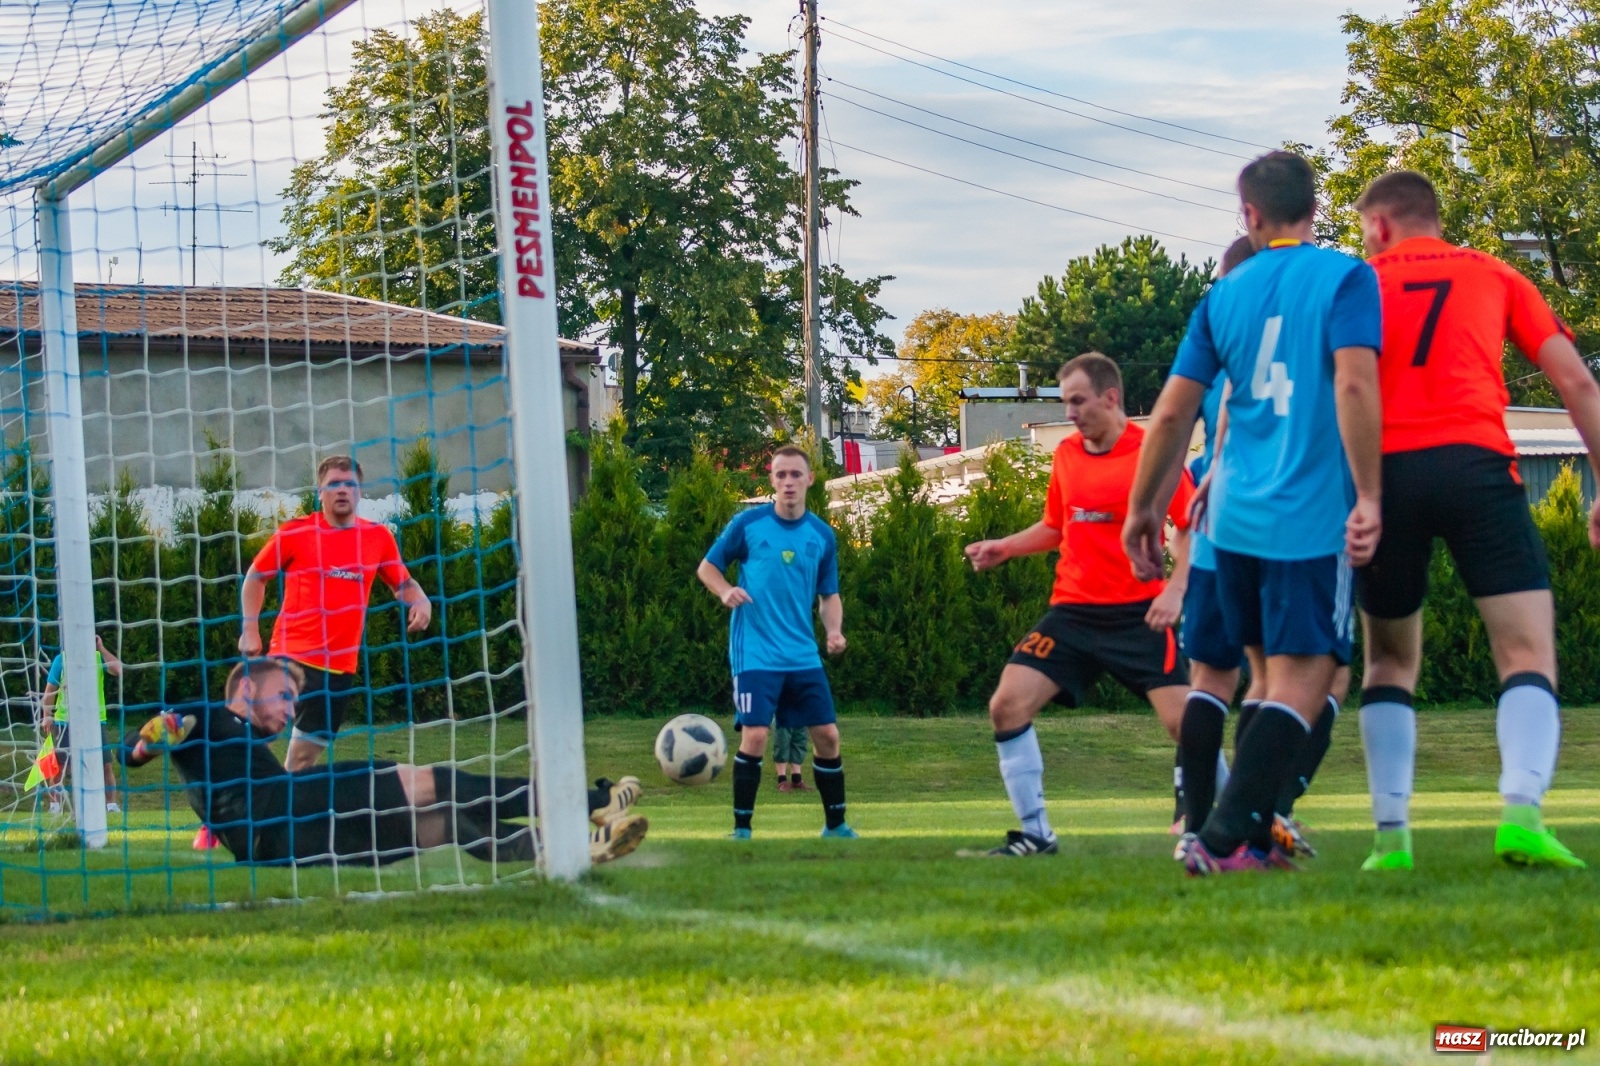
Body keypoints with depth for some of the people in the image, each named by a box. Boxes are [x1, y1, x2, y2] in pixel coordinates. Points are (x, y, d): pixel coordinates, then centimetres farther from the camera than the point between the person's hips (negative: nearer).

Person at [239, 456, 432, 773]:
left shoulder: (378, 537, 6)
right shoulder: (295, 533, -1)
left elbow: (403, 583, 19)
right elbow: (255, 576, 11)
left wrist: (420, 601, -4)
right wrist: (250, 629, 2)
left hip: (339, 665, 3)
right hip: (290, 655, -3)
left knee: (306, 753, 8)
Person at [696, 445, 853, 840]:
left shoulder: (822, 535, 6)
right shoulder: (748, 524, -4)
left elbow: (829, 595, 15)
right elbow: (707, 567, 5)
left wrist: (833, 630, -5)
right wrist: (726, 591, -16)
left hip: (804, 656, 4)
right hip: (755, 654, -4)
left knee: (827, 736, 4)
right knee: (755, 736, -13)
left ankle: (835, 824, 20)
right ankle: (741, 828, 0)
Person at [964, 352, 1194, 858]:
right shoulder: (1066, 454, 9)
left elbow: (1192, 528, -7)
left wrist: (1175, 590, -19)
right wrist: (1004, 547, 10)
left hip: (1138, 613, -5)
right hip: (1072, 611, 5)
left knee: (1182, 720, -13)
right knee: (1007, 705, -8)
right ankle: (1035, 834, 1)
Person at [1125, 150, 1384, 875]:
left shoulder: (1224, 295, 10)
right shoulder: (1346, 278, -4)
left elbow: (1172, 412, 9)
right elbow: (1354, 384, -18)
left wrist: (1143, 510, 18)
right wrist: (1368, 496, -18)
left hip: (1235, 517, 6)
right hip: (1313, 518, -5)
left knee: (1274, 674, 19)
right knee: (1305, 679, -5)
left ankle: (1254, 832, 18)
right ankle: (1225, 839, -17)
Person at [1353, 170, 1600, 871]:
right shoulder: (1494, 278, 19)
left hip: (1385, 472, 2)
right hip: (1474, 464, -1)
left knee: (1390, 660, 18)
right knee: (1528, 652, -3)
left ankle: (1391, 833, 5)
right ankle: (1522, 814, -27)